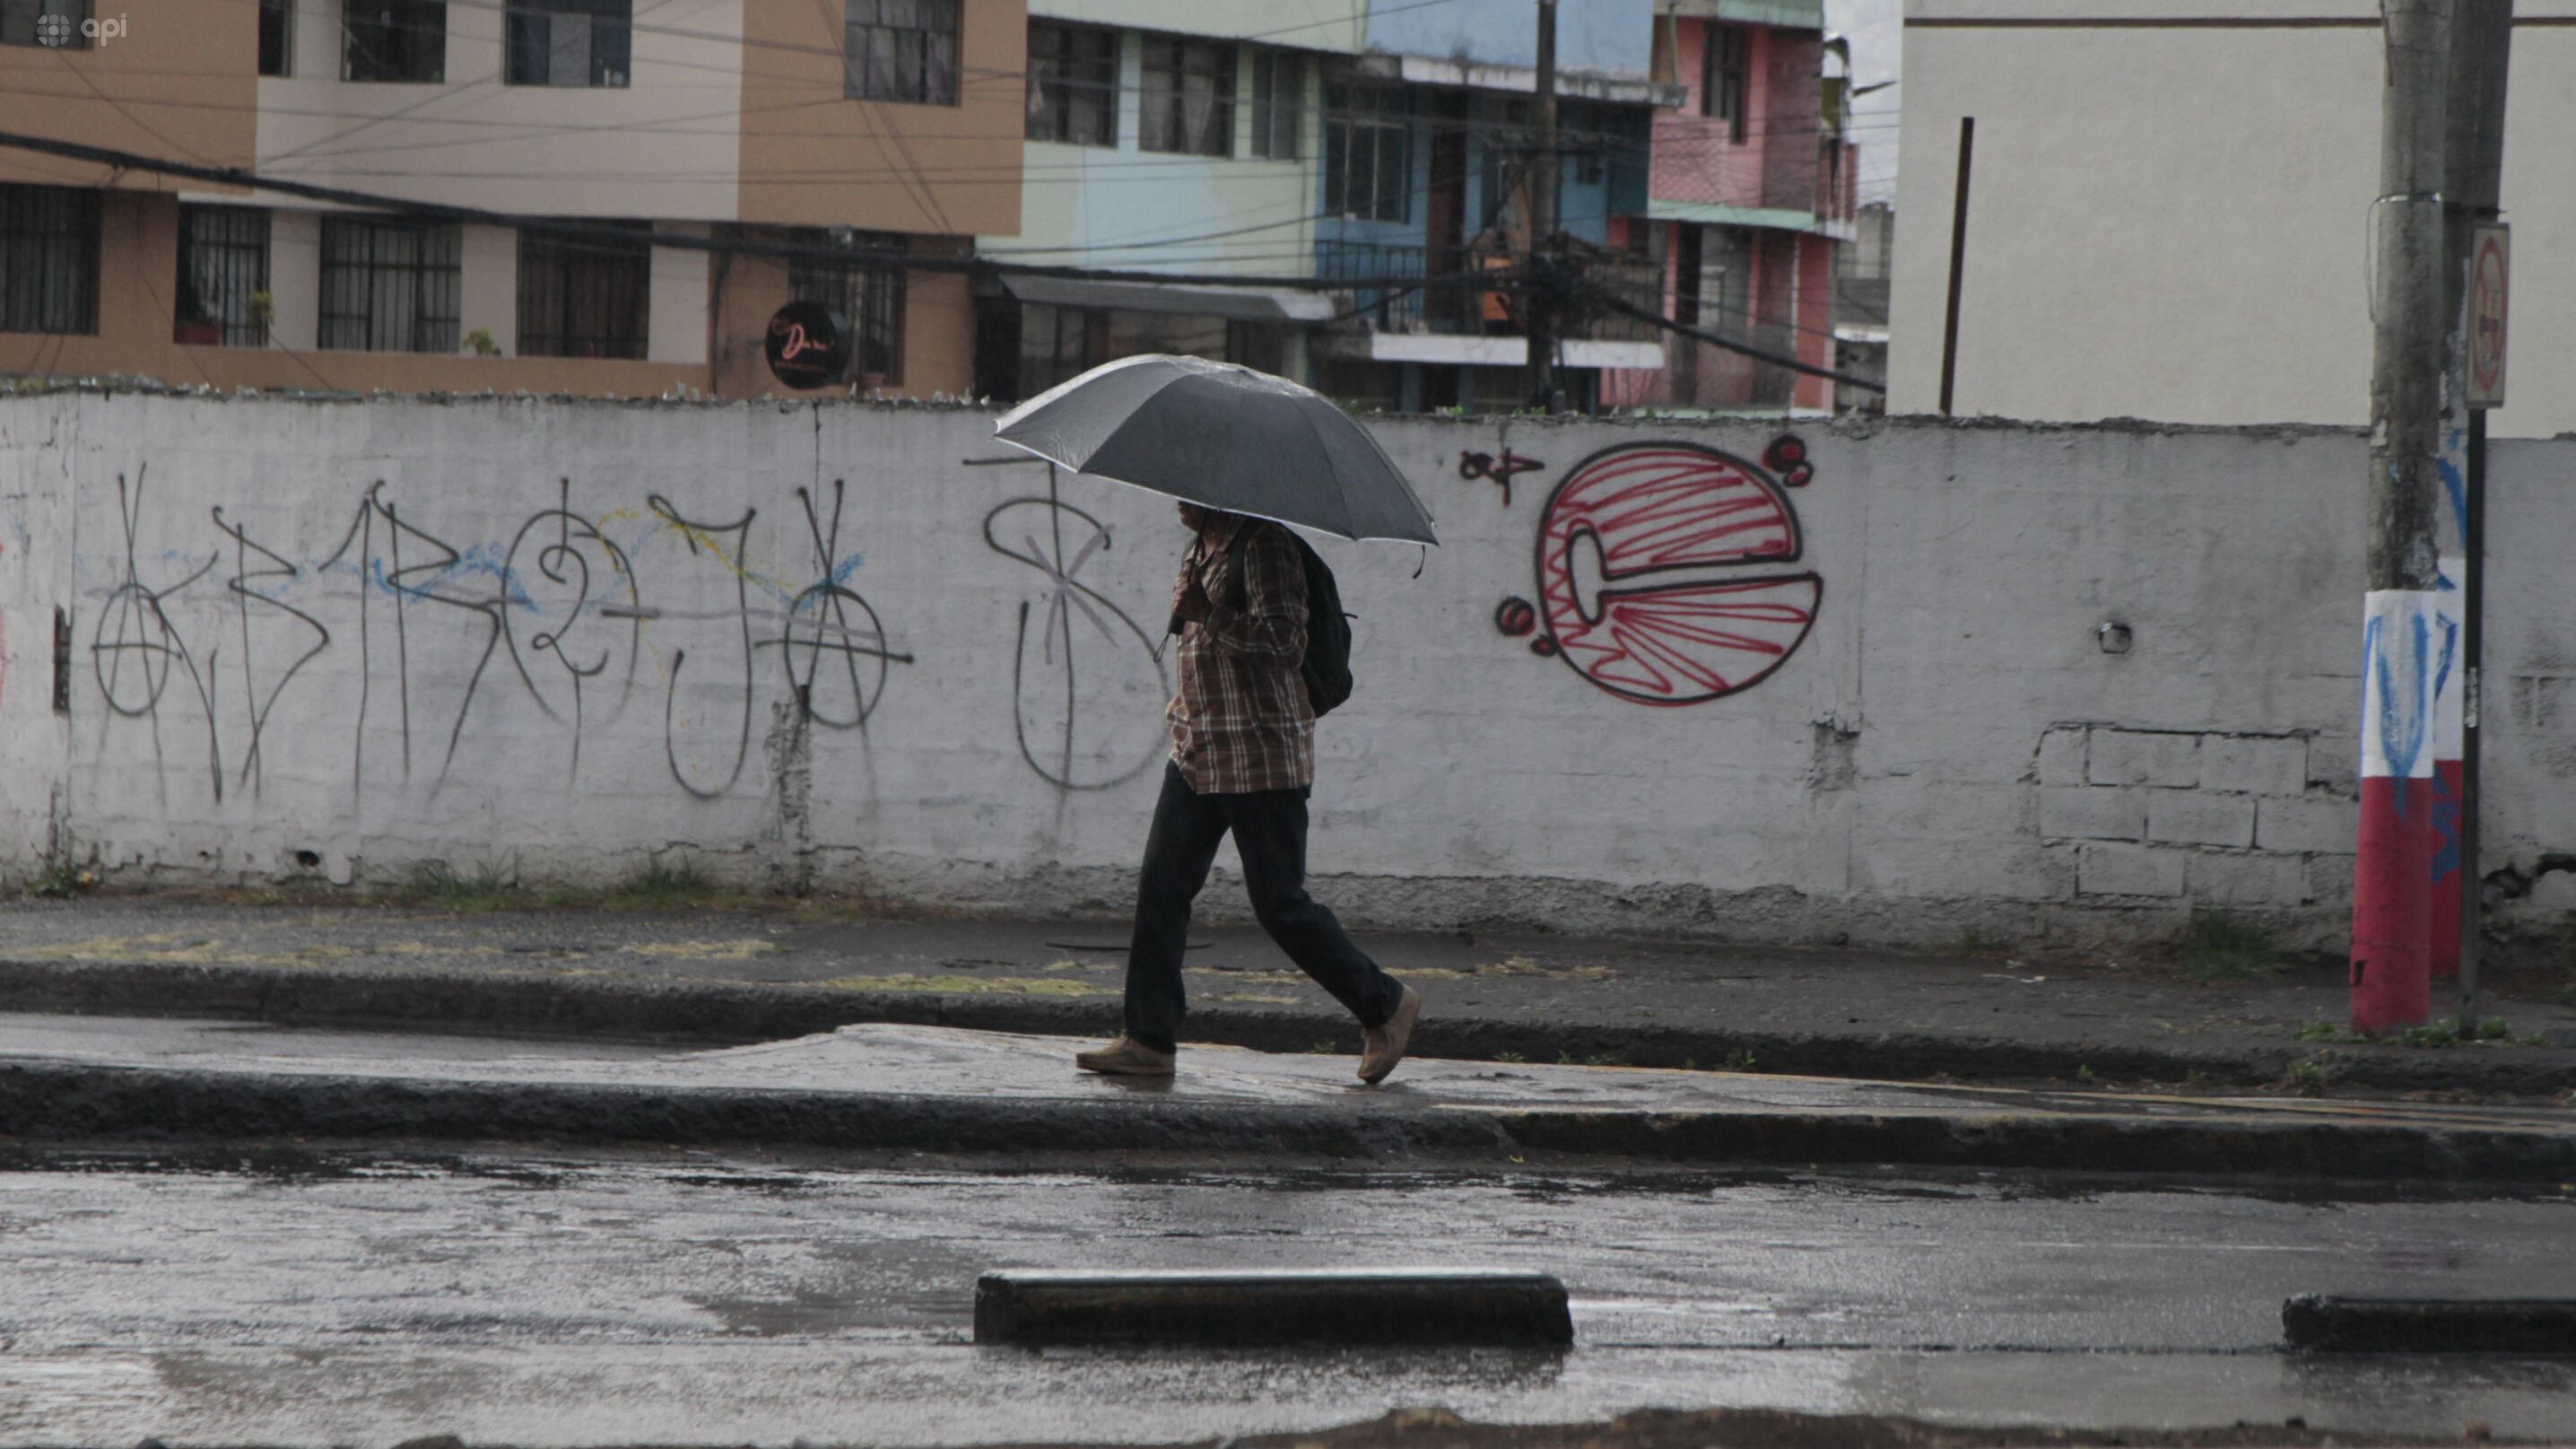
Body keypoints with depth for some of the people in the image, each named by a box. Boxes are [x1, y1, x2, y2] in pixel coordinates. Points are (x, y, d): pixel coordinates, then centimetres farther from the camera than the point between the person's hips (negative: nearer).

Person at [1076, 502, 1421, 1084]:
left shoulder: (1264, 545, -13)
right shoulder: (1200, 551, 16)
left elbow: (1282, 636, -23)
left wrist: (1208, 616, -30)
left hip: (1261, 757, -9)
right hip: (1197, 754, 9)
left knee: (1280, 903, -5)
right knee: (1160, 884, 1)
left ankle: (1384, 1004, 12)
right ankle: (1149, 1041, 2)